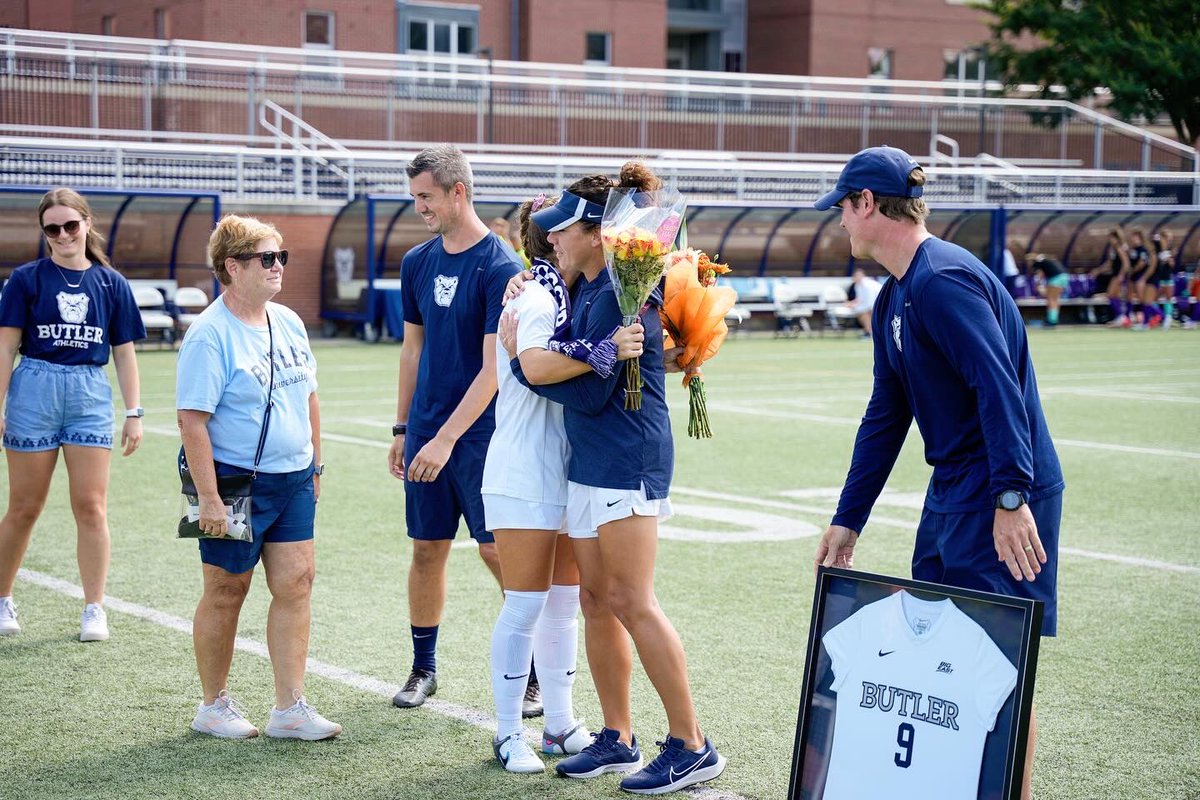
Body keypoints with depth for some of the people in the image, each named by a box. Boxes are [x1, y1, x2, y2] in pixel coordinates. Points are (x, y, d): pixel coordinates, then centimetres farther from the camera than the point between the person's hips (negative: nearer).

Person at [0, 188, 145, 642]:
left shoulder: (111, 283, 7)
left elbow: (124, 352, 10)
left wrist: (134, 413, 6)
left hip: (91, 395, 1)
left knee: (91, 507, -2)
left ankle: (94, 609, 6)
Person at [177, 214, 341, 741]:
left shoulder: (288, 322, 9)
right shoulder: (210, 335, -14)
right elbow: (192, 420, -18)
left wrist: (314, 465, 19)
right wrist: (208, 497, -21)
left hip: (292, 480, 7)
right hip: (234, 481, -7)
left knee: (296, 582, 1)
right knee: (227, 590, 5)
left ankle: (290, 708, 7)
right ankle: (213, 705, 20)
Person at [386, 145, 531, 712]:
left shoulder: (499, 266, -12)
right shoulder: (417, 263, 8)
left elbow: (493, 367, -17)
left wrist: (446, 438, -20)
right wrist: (402, 429, 15)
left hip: (483, 433, -6)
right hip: (426, 431, 6)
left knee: (500, 553, -4)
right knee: (427, 549, 9)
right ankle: (423, 669, 22)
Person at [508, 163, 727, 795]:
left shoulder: (622, 294, -15)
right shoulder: (586, 290, 14)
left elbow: (590, 391, -16)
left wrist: (523, 361, -6)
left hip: (627, 460, -10)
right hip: (588, 462, 10)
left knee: (632, 604, -9)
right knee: (596, 602, 10)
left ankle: (691, 746, -3)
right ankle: (617, 740, 18)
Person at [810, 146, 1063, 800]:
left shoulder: (942, 280, -17)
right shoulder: (893, 302, 14)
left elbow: (999, 388, -26)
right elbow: (885, 416, 19)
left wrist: (1011, 497, -32)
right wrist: (847, 520, 20)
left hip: (1004, 500, -10)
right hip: (950, 494, 10)